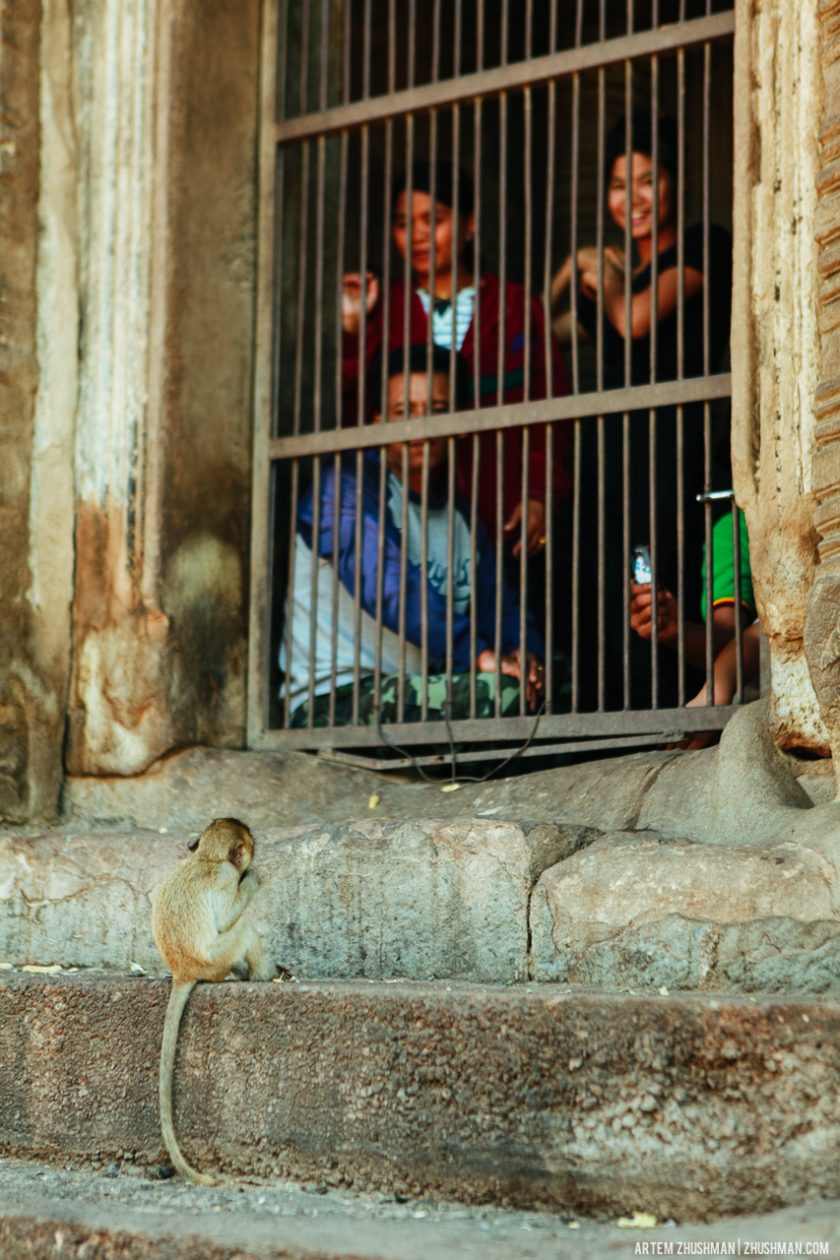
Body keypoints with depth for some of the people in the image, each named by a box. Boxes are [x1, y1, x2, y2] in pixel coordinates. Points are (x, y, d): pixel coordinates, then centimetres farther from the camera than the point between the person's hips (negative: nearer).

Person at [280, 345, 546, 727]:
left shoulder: (462, 521, 21)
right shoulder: (347, 488, -4)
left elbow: (500, 606, 13)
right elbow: (389, 588, -20)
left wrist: (525, 654, -12)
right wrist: (478, 656, -26)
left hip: (417, 691, 8)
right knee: (502, 693, -30)